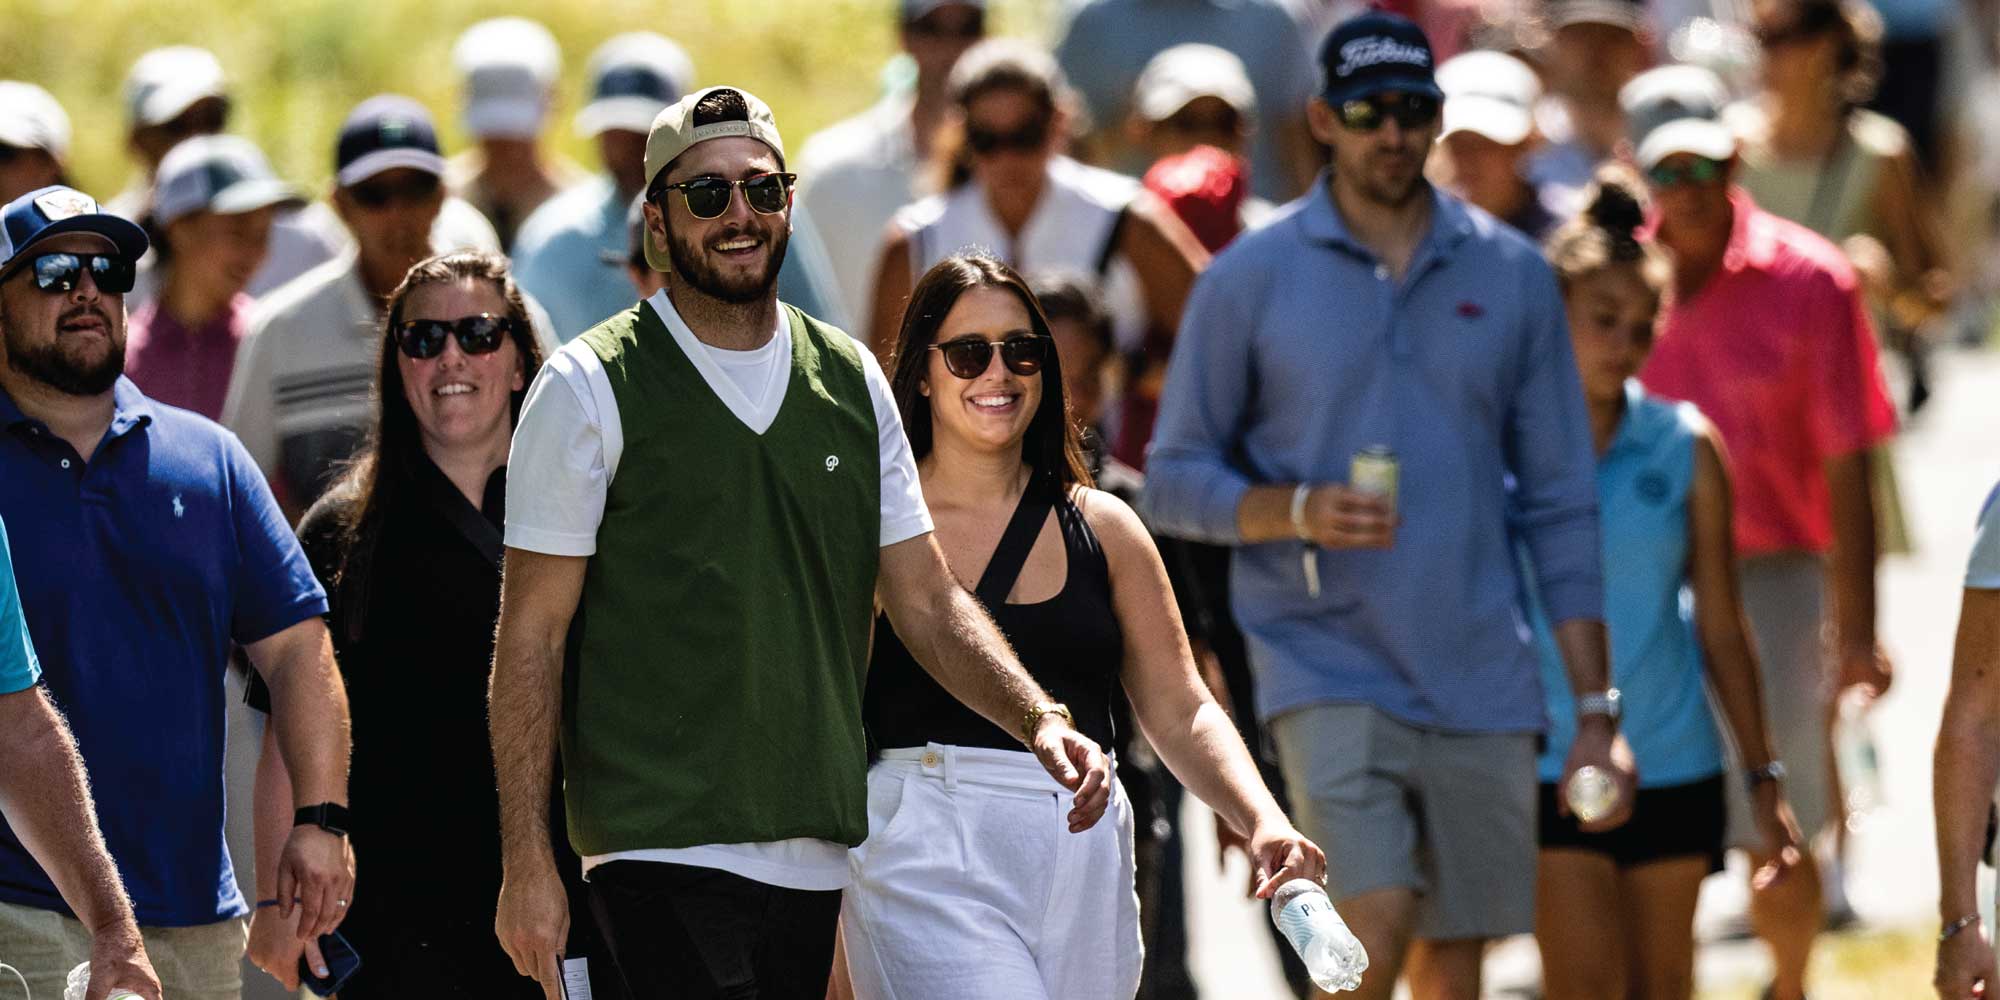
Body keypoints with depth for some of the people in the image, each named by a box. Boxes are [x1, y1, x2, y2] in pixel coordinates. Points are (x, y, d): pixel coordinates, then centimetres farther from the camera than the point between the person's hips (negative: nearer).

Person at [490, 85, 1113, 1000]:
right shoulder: (591, 388, -2)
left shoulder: (852, 382, 13)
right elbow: (531, 635, -2)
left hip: (822, 854, 5)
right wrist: (526, 862, -9)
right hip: (664, 848, -5)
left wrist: (1038, 721, -4)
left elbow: (927, 602, 15)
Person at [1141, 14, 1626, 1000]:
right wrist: (1296, 511, -17)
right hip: (1325, 664, -3)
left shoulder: (1513, 278, 8)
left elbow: (1560, 506, 9)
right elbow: (1172, 481, 3)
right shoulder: (1249, 280, 1)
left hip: (1482, 683, 3)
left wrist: (1596, 707, 4)